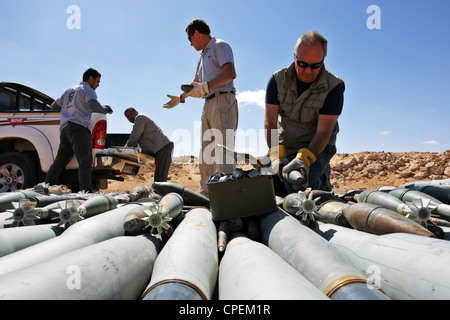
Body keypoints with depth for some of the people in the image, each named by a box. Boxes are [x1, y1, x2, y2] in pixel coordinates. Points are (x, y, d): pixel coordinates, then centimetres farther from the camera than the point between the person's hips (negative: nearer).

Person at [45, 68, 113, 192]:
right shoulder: (88, 90, 4)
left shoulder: (70, 90, 28)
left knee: (59, 162, 13)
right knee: (85, 163, -16)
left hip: (65, 128, 8)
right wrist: (106, 109, -2)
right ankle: (86, 191, -26)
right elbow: (93, 105, -18)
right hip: (79, 128, -8)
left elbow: (54, 106, 33)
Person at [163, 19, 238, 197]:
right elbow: (196, 85, 38)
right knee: (206, 152, 6)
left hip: (222, 101, -9)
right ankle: (206, 193, 11)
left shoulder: (220, 46, 2)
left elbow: (230, 73, -16)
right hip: (208, 105, 9)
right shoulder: (203, 56, 29)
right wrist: (180, 98, 42)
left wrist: (205, 86, -20)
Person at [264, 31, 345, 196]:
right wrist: (277, 156, -27)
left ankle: (322, 179, 10)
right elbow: (270, 123, -13)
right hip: (283, 146, 3)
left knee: (297, 189, -24)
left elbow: (323, 132, -21)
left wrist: (304, 159, -38)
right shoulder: (277, 80, -9)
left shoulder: (333, 87, -17)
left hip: (316, 147, -3)